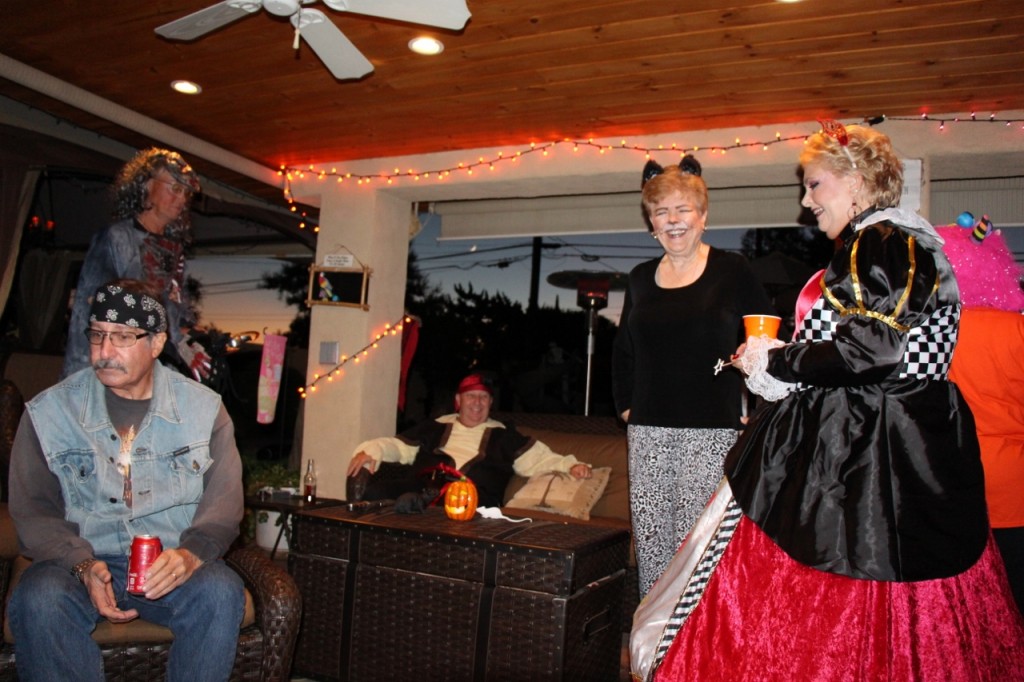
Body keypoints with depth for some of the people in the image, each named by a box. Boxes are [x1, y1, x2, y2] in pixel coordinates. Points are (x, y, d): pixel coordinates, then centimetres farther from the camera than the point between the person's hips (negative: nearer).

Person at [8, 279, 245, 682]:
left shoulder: (203, 409, 3)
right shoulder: (49, 411, 3)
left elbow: (223, 501, -2)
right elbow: (33, 512, 0)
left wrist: (192, 552, -23)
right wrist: (83, 565, -19)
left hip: (173, 564, 0)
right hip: (79, 561, 1)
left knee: (221, 591, -31)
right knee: (38, 599, -32)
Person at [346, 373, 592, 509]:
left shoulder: (503, 435, 26)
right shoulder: (435, 427, 29)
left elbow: (538, 459, 18)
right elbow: (398, 446, 26)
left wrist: (570, 465, 2)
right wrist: (370, 451, 7)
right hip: (423, 487, 2)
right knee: (375, 491, -27)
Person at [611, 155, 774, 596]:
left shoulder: (732, 270, 0)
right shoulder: (641, 278, 13)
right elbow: (622, 352, 24)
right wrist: (625, 406, 16)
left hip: (712, 431, -4)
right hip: (648, 432, 5)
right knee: (649, 545, 6)